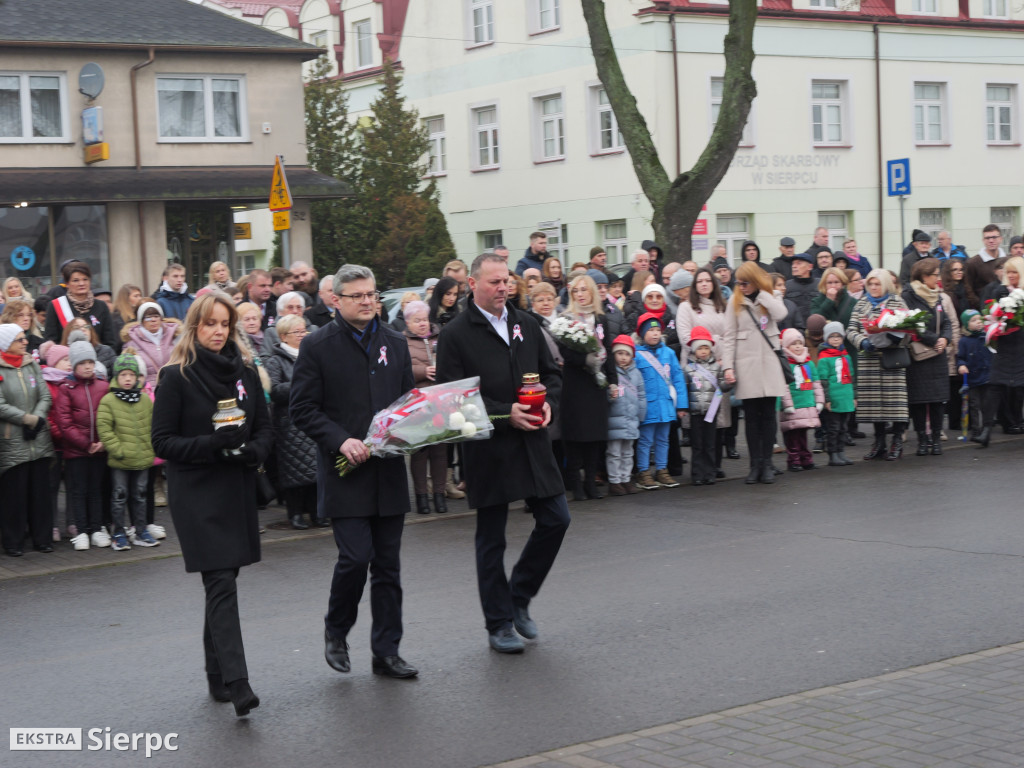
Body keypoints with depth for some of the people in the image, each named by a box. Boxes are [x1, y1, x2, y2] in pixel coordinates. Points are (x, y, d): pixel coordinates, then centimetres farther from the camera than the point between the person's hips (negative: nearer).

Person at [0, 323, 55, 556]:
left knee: (41, 491, 7)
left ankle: (42, 539, 18)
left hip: (39, 441, 5)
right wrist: (27, 419, -13)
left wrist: (37, 418, -10)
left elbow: (45, 397, 6)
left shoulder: (33, 365, 10)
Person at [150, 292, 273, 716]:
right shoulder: (176, 377, -5)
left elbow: (265, 426, 13)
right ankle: (236, 682, -17)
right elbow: (163, 441, -6)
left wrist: (252, 450, -8)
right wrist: (212, 444, -20)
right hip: (197, 494, -5)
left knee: (222, 582, 12)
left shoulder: (244, 371, 9)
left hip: (238, 488, 5)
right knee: (221, 584, -13)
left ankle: (217, 673, 24)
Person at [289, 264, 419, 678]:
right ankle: (336, 631, 15)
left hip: (389, 470, 5)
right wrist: (341, 441, -17)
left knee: (387, 564, 7)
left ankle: (386, 651, 15)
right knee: (356, 556, -11)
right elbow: (302, 408, -5)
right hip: (345, 473, -4)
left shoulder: (395, 344, 12)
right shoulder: (318, 345, -3)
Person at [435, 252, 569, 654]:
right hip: (488, 450, -5)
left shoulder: (526, 324, 9)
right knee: (491, 539, 5)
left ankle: (519, 596, 24)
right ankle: (499, 624, 16)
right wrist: (505, 414, -18)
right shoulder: (455, 335, -8)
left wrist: (548, 403, -4)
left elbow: (552, 372, 17)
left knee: (556, 518, 4)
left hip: (533, 441, 5)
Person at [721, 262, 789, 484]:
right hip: (746, 364, 0)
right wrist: (728, 366, -6)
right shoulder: (736, 302, 8)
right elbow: (729, 336, 3)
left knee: (768, 414, 2)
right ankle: (755, 464, 6)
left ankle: (767, 463, 7)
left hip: (769, 363, 0)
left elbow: (780, 314, -14)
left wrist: (761, 293, -6)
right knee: (751, 416, 2)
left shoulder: (770, 299, 9)